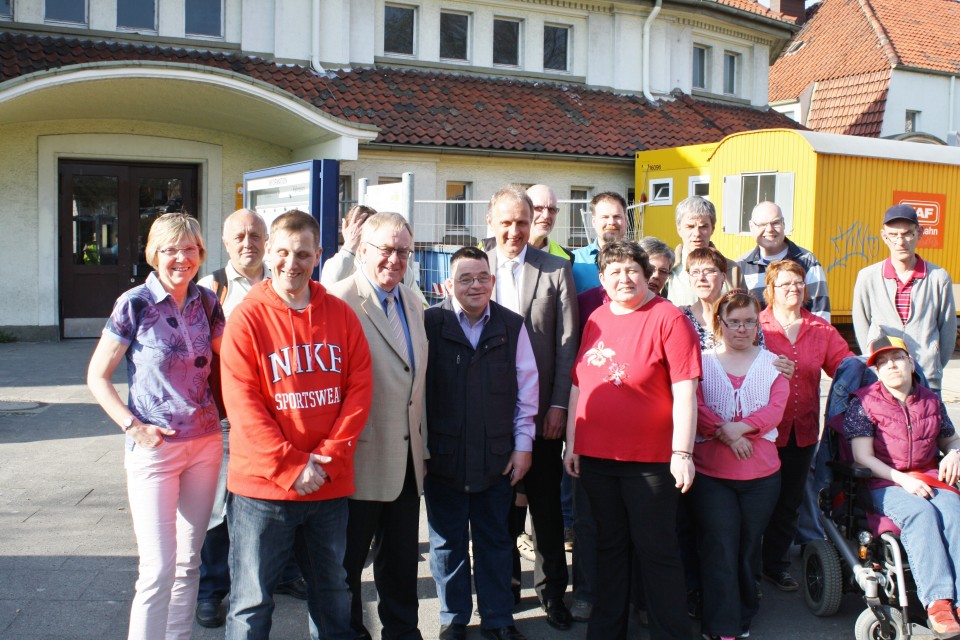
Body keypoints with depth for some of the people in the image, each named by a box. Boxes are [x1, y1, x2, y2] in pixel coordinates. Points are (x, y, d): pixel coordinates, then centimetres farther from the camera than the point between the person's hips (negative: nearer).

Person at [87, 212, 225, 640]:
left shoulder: (206, 302, 4)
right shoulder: (135, 304, -8)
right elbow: (97, 376, -3)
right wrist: (132, 427, -12)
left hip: (205, 442, 5)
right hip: (154, 447, -4)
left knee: (188, 561, 13)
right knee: (158, 568, -5)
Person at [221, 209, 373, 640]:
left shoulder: (340, 314, 4)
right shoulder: (247, 317, -5)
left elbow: (360, 387, 0)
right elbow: (242, 402, -10)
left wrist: (328, 458, -10)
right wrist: (290, 467, -15)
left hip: (330, 485, 3)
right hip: (263, 484, -3)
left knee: (332, 592, 19)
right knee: (251, 602, 7)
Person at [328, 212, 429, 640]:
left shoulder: (413, 302, 10)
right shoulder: (340, 301, -14)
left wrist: (420, 438, 14)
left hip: (407, 460, 7)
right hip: (363, 459, -7)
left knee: (402, 560, 19)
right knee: (348, 562, 11)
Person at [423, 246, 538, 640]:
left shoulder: (512, 325, 1)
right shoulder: (429, 323, -7)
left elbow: (526, 388, 6)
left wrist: (523, 444, 4)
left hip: (497, 456, 2)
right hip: (442, 457, -1)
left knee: (495, 540, 13)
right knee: (447, 542, 13)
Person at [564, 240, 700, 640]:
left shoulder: (667, 318, -9)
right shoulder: (596, 319, 8)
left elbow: (684, 391, -13)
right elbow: (579, 384, 12)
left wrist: (682, 452, -17)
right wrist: (572, 442, 9)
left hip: (650, 458, -5)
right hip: (595, 455, 5)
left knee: (657, 551, 6)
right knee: (609, 546, 18)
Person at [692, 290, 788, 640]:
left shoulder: (772, 363, 8)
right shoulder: (702, 361, 2)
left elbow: (776, 409, -5)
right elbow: (694, 407, -9)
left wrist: (739, 427, -19)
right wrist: (724, 434, -21)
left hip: (761, 472, 2)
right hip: (711, 472, -2)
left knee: (749, 546, 14)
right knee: (719, 548, -3)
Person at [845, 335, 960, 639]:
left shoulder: (931, 401, 17)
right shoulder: (863, 403, 3)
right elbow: (863, 457, -4)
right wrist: (902, 479, -16)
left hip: (931, 480, 4)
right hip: (886, 483, -3)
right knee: (921, 514, -34)